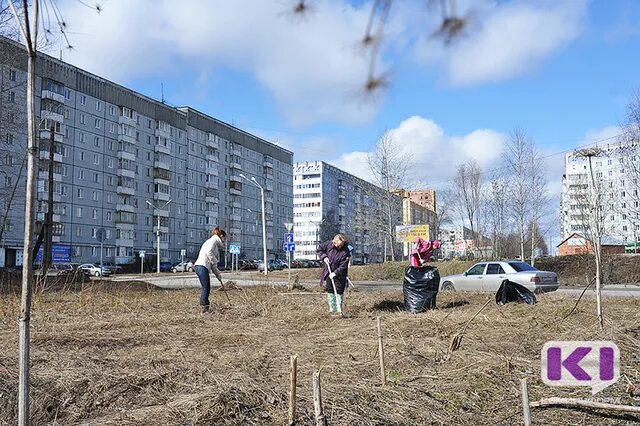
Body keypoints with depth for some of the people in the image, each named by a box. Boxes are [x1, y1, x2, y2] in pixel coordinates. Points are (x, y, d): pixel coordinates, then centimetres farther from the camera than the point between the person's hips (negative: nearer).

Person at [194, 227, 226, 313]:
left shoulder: (216, 244, 28)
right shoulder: (214, 240, 1)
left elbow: (213, 264, 28)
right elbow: (208, 252, -18)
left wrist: (218, 275, 26)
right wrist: (214, 262, -8)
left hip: (203, 267, 10)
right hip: (202, 266, -10)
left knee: (207, 288, 11)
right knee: (206, 288, -9)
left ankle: (205, 308, 14)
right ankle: (204, 307, -10)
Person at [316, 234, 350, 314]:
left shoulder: (345, 252, -21)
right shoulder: (329, 244, -12)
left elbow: (343, 266, -21)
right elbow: (319, 249, 3)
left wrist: (335, 273, -29)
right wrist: (324, 257, -13)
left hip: (339, 274, -3)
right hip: (328, 273, 3)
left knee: (339, 291, 1)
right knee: (329, 290, 7)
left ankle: (339, 309, 12)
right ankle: (332, 308, 18)